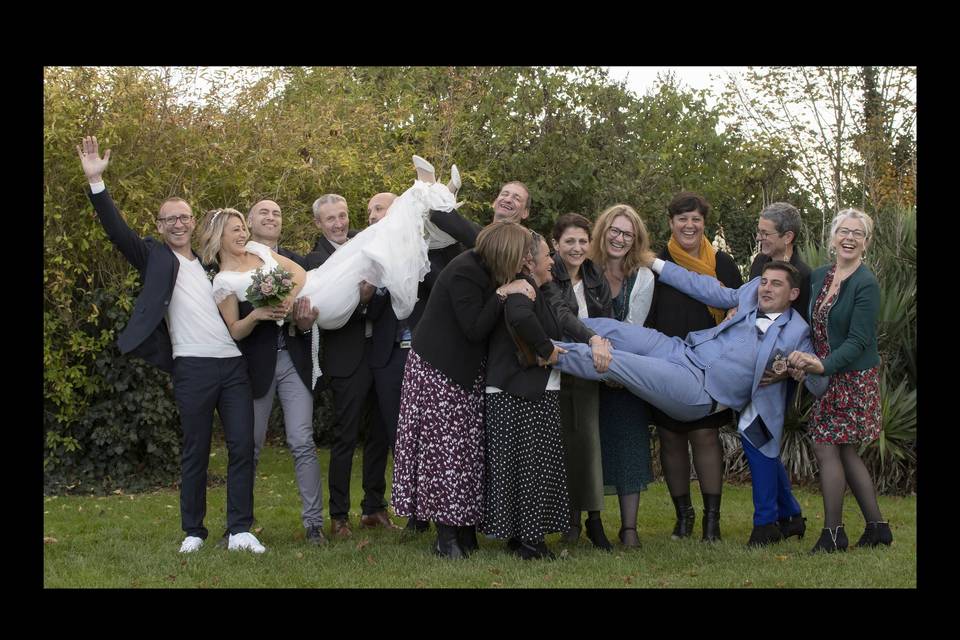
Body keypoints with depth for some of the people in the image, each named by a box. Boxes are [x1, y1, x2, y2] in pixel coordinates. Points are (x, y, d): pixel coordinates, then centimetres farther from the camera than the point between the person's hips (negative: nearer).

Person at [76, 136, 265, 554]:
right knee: (195, 452, 1)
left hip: (235, 363, 4)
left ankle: (240, 531, 3)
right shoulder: (154, 258, 8)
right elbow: (117, 230, -5)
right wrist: (95, 180, -15)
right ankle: (193, 532, 11)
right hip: (193, 367, -4)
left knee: (242, 447, -2)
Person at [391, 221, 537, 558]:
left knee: (468, 448, 4)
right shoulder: (463, 274, -19)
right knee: (444, 448, -6)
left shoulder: (481, 269, 8)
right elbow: (475, 329, -22)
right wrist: (503, 293, -21)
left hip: (465, 374, 9)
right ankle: (446, 534, -1)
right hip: (438, 373, -9)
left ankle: (465, 527, 7)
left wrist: (506, 291, 0)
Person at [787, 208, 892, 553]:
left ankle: (833, 533, 1)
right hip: (828, 375, 8)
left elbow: (858, 341, -18)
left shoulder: (866, 284, -14)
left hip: (854, 377, -8)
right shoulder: (819, 276, 8)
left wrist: (824, 365, -28)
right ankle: (877, 528, 20)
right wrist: (805, 357, -1)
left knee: (826, 447, -8)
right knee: (847, 453, 11)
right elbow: (814, 327, 16)